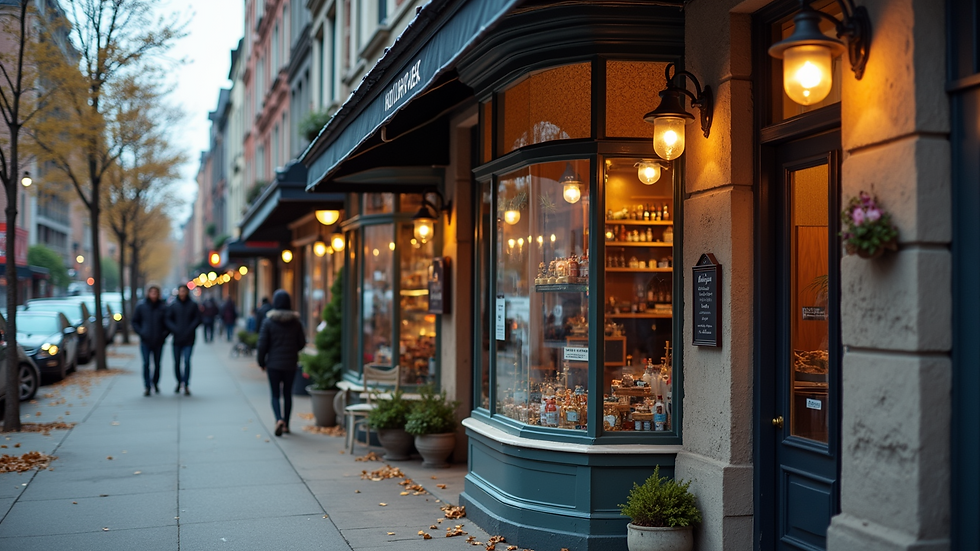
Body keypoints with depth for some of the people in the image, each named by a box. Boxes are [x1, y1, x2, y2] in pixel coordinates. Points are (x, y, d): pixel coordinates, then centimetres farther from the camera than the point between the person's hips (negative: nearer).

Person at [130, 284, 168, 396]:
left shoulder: (163, 307, 0)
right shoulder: (141, 306, 1)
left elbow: (167, 323, 5)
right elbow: (135, 321, 8)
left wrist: (164, 335, -6)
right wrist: (141, 332, -5)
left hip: (158, 341, 1)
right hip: (145, 341, -1)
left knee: (157, 364, 9)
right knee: (146, 364, -7)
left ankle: (155, 382, 31)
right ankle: (147, 386, -2)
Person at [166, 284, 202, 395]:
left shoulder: (193, 305, 2)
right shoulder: (173, 306, 5)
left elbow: (197, 319, 1)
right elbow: (168, 319, 3)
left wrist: (189, 330, -10)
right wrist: (175, 330, -11)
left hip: (189, 339, -2)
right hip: (177, 338, 2)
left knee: (187, 361, -11)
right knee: (176, 362, 8)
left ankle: (186, 385, -7)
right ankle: (179, 382, 29)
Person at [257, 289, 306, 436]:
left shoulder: (268, 322, -8)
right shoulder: (296, 322, -3)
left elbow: (262, 344, -7)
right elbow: (302, 343, 3)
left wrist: (261, 362, 5)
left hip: (273, 363, -2)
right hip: (290, 364, 2)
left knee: (275, 394, 5)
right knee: (287, 394, 13)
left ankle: (279, 419, -17)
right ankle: (286, 425, 17)